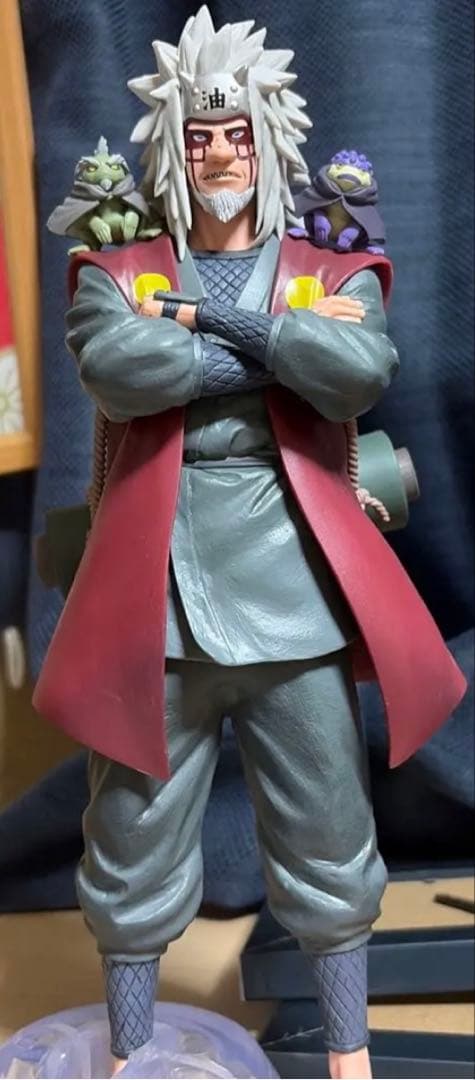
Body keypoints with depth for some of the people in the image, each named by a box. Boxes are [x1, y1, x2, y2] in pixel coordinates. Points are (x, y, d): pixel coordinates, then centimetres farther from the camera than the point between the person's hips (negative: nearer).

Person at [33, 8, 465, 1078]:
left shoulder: (333, 273, 10)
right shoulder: (116, 272, 8)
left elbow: (361, 371, -12)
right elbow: (116, 369, -15)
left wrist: (221, 315, -10)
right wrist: (278, 352, -10)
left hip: (292, 595, 1)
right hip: (155, 599, 0)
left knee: (328, 833, 11)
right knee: (133, 837, 11)